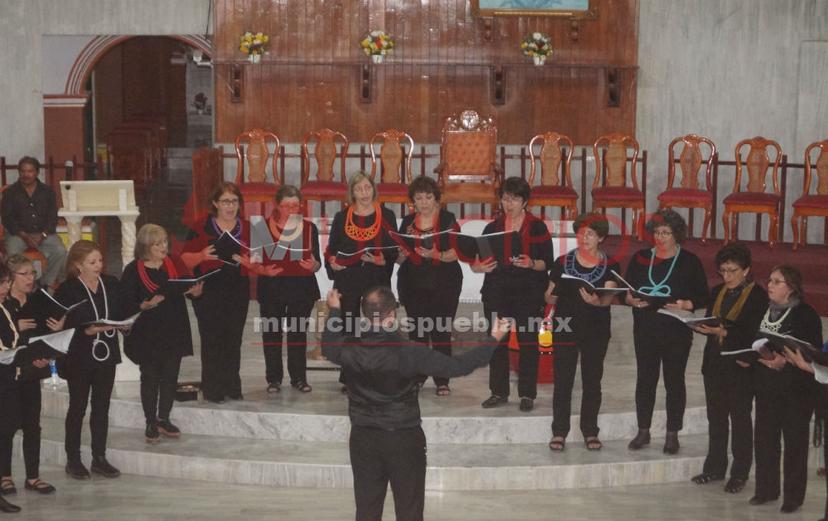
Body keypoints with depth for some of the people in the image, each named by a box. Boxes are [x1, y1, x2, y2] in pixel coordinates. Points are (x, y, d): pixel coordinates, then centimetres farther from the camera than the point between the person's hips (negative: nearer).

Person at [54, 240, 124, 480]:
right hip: (79, 357, -4)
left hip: (106, 354, 5)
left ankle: (99, 458, 18)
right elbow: (62, 325, -15)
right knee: (77, 408, 6)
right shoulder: (66, 290, -11)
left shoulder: (111, 284, 4)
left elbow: (120, 314, 10)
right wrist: (86, 331, -25)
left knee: (102, 407, 10)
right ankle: (73, 459, 17)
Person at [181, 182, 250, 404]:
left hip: (238, 292, 3)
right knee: (212, 340, -4)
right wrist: (202, 255, -19)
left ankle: (231, 386, 15)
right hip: (208, 292, -3)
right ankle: (212, 389, 2)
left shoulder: (247, 228, 9)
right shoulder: (202, 227, 1)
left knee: (233, 339, 6)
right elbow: (185, 259, 0)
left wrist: (245, 260, -15)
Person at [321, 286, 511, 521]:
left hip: (363, 439, 3)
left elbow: (329, 348, 15)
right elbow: (458, 366, -17)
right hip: (404, 439, -3)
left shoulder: (350, 350, -10)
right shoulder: (411, 353, -21)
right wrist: (493, 339, -8)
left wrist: (334, 311, 28)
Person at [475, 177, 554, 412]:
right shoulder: (493, 227, 11)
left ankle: (527, 394, 7)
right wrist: (478, 267, -14)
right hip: (497, 293, 3)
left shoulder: (537, 227, 1)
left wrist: (532, 264, -22)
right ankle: (499, 392, 14)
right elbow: (478, 258, 9)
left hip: (528, 293, -3)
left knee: (528, 342, -1)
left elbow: (548, 262, -2)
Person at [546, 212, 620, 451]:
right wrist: (551, 296, -17)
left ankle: (590, 432, 17)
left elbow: (608, 297, -12)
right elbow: (550, 295, 6)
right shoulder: (563, 262, 3)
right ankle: (559, 432, 7)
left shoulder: (609, 266, 1)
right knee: (562, 381, -1)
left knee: (592, 382, 7)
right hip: (566, 328, 0)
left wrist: (597, 301, -33)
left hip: (596, 331, 0)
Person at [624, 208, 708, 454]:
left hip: (677, 332, -2)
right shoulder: (640, 258, 7)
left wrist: (685, 305, -19)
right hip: (645, 330, 2)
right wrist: (633, 300, -12)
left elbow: (702, 298, -2)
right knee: (645, 379, 7)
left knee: (674, 381, 5)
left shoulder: (690, 262, -1)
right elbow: (626, 292, 9)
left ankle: (672, 434, 14)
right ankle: (643, 431, 19)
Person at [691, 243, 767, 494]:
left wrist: (725, 332, -26)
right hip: (715, 364, 6)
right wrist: (702, 327, -10)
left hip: (740, 367, -6)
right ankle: (715, 468, 24)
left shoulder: (758, 295, -10)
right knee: (716, 417, 13)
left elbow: (754, 334, -17)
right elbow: (710, 323, 12)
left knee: (740, 419, 4)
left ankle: (740, 473, 14)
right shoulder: (717, 292, 11)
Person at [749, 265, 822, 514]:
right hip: (767, 387, 5)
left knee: (795, 441, 2)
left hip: (796, 390, -5)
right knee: (764, 439, 7)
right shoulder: (764, 311, 10)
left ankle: (793, 496, 10)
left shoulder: (806, 315, -8)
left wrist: (785, 361, -24)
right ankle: (766, 489, 20)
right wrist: (757, 356, -7)